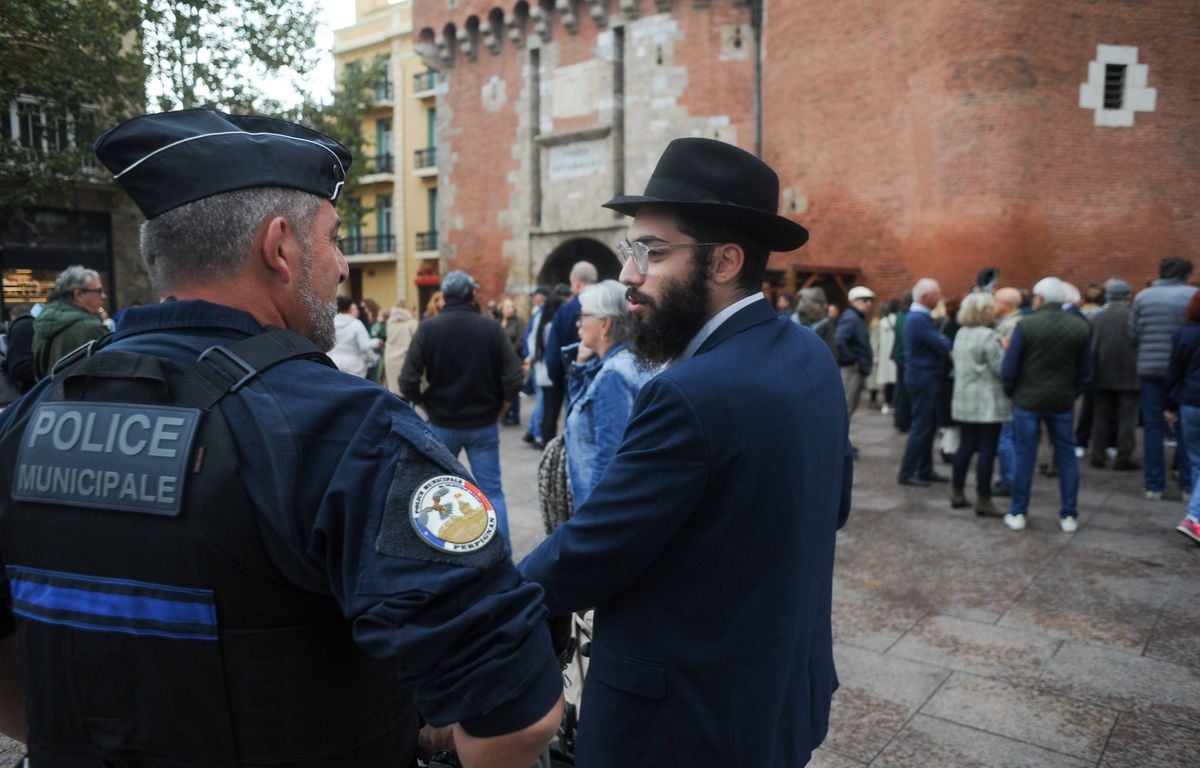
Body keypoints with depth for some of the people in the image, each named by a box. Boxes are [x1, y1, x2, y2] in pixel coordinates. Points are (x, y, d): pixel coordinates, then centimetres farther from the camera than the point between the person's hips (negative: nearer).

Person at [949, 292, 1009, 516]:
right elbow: (1002, 369, -17)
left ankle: (957, 493, 19)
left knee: (967, 446, 15)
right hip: (988, 403, -8)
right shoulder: (989, 336, -16)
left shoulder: (961, 334, 11)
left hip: (965, 401, 8)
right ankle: (983, 501, 1)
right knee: (987, 450, -2)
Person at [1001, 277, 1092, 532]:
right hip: (1063, 402, 3)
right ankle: (1069, 516, 16)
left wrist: (1011, 393, 5)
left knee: (1024, 458, 5)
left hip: (1027, 401, -2)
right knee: (1067, 457, 11)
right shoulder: (1080, 326, 0)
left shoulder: (1026, 326, -12)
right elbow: (1085, 371, 4)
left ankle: (1017, 514, 12)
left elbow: (1008, 369, -11)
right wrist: (1073, 392, 16)